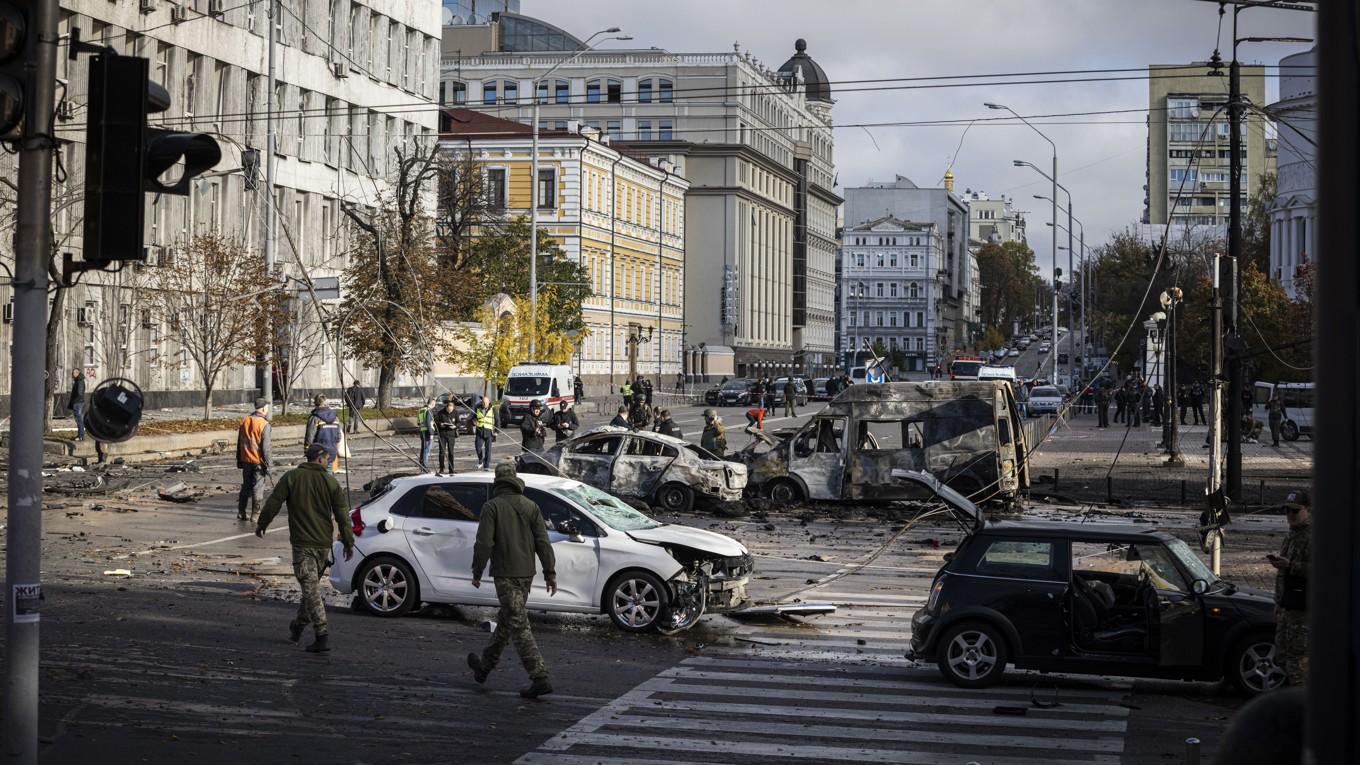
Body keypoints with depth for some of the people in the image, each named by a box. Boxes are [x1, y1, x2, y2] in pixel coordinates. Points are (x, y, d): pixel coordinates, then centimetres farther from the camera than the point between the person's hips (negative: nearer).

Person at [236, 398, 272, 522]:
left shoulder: (244, 421, 5)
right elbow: (265, 447, -16)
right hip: (258, 462, -6)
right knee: (258, 488, 3)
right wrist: (267, 464, -9)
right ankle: (255, 515, 5)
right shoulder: (264, 424, -15)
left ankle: (241, 513, 20)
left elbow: (239, 442, 12)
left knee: (245, 487, 17)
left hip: (246, 460, 6)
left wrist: (239, 460, 19)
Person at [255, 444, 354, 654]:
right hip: (324, 543, 3)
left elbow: (273, 503, -2)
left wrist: (261, 524, 14)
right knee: (312, 585, 19)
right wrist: (348, 543, 7)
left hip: (302, 542, -3)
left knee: (311, 588, -6)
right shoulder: (331, 481, 2)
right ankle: (299, 625, 32)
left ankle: (322, 636, -14)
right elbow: (342, 515, 1)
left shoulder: (291, 477, -2)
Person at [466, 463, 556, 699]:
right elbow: (543, 542, 1)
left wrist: (477, 573, -2)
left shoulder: (492, 507, -8)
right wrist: (550, 573, 3)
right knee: (506, 620, 20)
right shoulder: (530, 506, 5)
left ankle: (540, 678, -14)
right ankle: (484, 666, 36)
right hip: (526, 573, 6)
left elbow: (484, 543, -13)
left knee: (519, 626, -7)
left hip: (505, 573, -6)